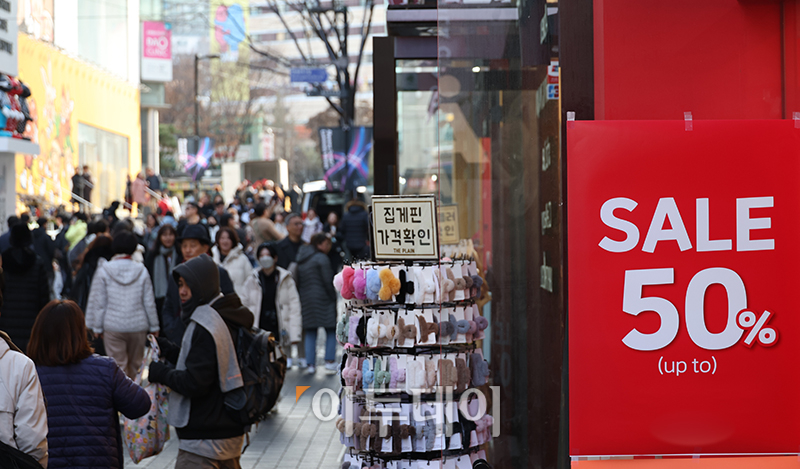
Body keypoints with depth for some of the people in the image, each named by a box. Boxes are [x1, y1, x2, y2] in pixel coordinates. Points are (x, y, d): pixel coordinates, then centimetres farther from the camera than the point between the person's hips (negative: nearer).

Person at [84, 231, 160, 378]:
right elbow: (149, 302, 3)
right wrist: (154, 326, 13)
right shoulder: (141, 271, -2)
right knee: (135, 365, 15)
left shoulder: (104, 270, -5)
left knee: (118, 367, 0)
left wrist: (97, 327, 7)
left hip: (113, 327, -1)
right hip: (138, 326, 1)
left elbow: (98, 302, -2)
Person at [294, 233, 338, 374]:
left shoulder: (301, 259, 12)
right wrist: (333, 297, -3)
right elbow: (327, 281, -12)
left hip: (305, 301, 6)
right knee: (331, 332, 3)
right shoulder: (321, 258, -9)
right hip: (322, 299, -6)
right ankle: (329, 362, -2)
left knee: (310, 334, 8)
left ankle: (310, 364, 3)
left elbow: (298, 283, 11)